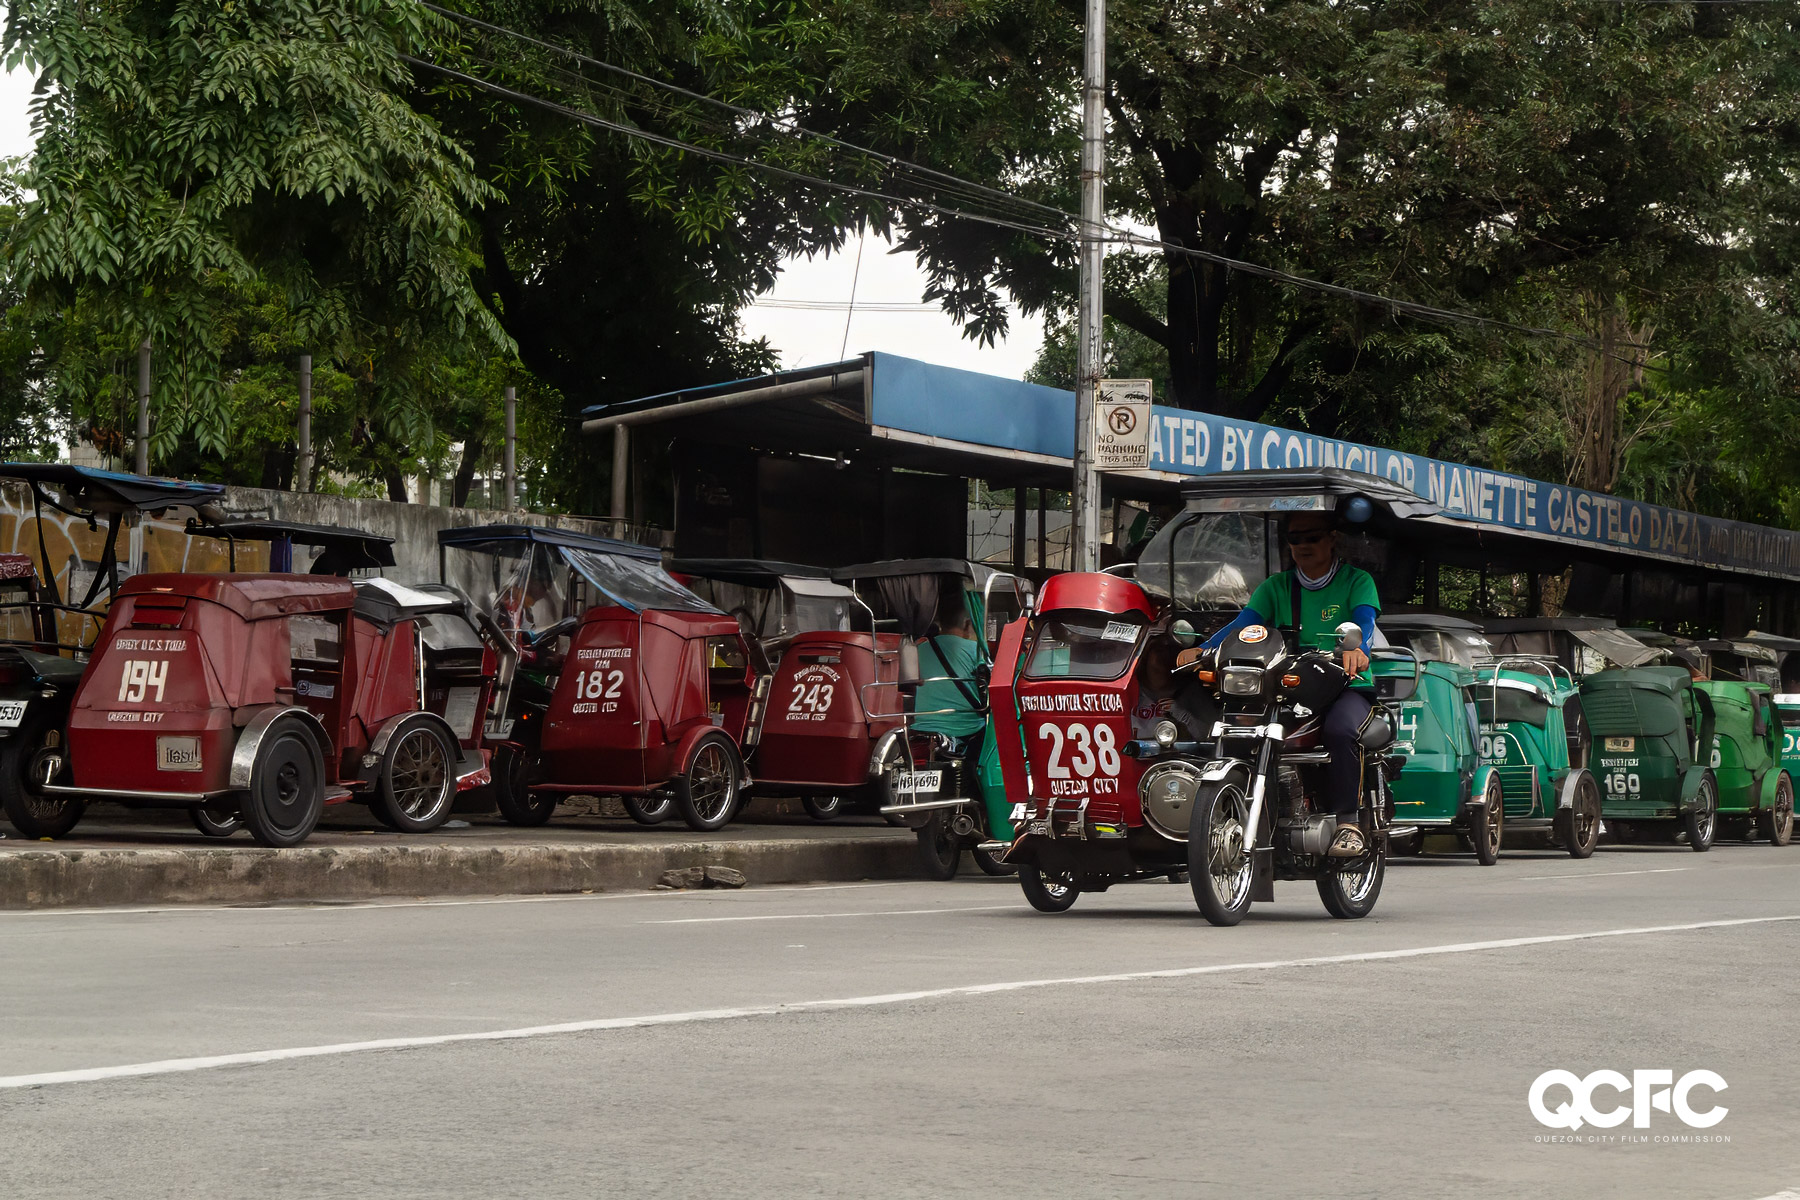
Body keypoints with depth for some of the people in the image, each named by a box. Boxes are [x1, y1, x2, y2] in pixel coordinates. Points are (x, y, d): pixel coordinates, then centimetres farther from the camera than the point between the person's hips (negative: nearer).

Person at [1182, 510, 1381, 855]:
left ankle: (1348, 822, -25)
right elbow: (1242, 624, 2)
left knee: (1340, 728, -36)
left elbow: (1364, 622, -13)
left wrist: (1356, 648, -38)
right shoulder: (1276, 587, 16)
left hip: (1346, 688, -3)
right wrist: (1201, 649, -19)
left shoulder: (1357, 581, 6)